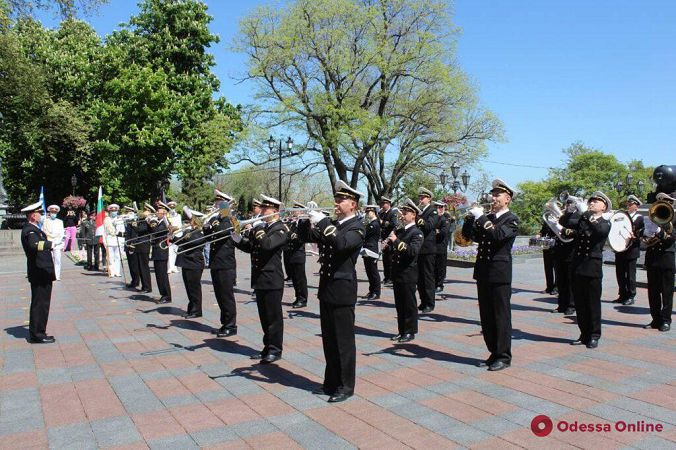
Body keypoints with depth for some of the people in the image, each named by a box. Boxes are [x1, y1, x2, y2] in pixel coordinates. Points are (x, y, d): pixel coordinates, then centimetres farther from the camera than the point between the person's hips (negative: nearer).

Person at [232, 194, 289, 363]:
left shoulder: (281, 229, -10)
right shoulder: (261, 226, 13)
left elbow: (267, 244, -27)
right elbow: (249, 247, 15)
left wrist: (258, 229, -18)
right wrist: (238, 239, -2)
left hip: (272, 281, -8)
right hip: (259, 279, 8)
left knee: (274, 316, 1)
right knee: (264, 317, 14)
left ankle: (275, 350, 10)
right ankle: (268, 347, 25)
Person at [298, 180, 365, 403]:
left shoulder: (356, 227, -10)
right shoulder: (332, 225, 14)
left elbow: (342, 243, -29)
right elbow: (307, 236, 11)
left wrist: (322, 222, -28)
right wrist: (307, 220, -6)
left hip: (342, 291, -8)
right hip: (326, 289, 8)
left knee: (344, 341, 2)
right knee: (329, 340, 15)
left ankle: (345, 386, 12)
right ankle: (331, 382, 27)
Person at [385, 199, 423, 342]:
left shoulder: (417, 233, -9)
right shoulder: (399, 231, 13)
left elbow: (413, 251, -24)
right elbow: (392, 248, 17)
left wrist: (396, 241, -24)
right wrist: (389, 242, -4)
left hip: (408, 274, -7)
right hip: (397, 273, 7)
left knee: (409, 305, 2)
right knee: (399, 304, 13)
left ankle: (410, 332, 12)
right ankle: (402, 331, 22)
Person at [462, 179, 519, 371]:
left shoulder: (511, 220, -4)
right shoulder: (486, 218, 15)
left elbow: (498, 234, -22)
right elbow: (468, 234, 9)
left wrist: (480, 217, -20)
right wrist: (471, 217, -5)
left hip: (500, 274, -6)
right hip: (483, 272, 7)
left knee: (501, 316, 0)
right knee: (486, 317, 11)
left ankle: (504, 356, 9)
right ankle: (494, 353, 21)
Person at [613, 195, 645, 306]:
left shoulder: (639, 218, -2)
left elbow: (643, 233, -7)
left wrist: (635, 236, -24)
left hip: (631, 250, -5)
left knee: (630, 274, 1)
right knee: (620, 273, 9)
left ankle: (631, 296, 10)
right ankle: (622, 295, 20)